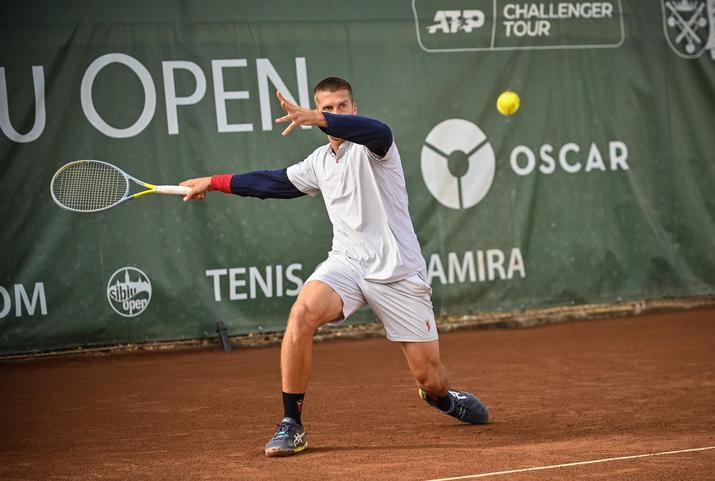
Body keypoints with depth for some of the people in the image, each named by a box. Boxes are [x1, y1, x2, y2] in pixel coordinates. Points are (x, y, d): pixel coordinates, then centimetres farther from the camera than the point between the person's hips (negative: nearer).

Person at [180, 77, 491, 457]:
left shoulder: (369, 146, -8)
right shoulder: (319, 162, 12)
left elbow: (380, 133, -34)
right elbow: (277, 182, 29)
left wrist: (317, 119, -48)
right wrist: (215, 182, 30)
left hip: (398, 271, -4)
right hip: (347, 262, 4)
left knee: (428, 376, -1)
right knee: (302, 313, -28)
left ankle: (443, 397, 41)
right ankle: (291, 426, -20)